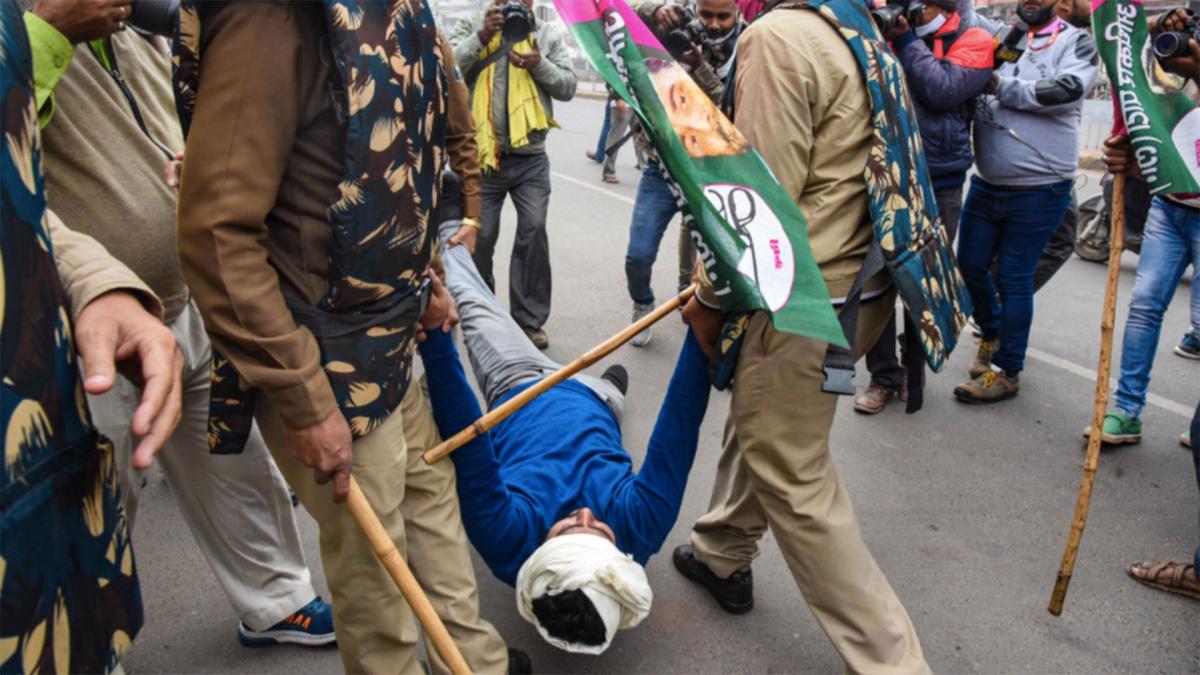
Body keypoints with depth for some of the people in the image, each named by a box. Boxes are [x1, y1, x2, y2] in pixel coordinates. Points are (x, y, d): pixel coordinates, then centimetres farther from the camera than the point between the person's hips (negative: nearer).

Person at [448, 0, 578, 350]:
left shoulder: (549, 34, 7)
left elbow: (568, 87, 3)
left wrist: (539, 65, -14)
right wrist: (481, 37, -18)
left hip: (531, 158, 1)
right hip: (480, 155, 0)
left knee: (534, 231, -6)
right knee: (480, 236, 7)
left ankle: (530, 319, 6)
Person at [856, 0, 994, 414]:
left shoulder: (972, 42, 0)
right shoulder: (892, 34, 11)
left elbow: (942, 91, -16)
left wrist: (906, 40, -10)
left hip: (939, 188, -2)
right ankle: (884, 376, 11)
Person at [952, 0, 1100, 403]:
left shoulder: (1076, 42, -3)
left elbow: (1066, 90, -19)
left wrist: (1001, 85, -14)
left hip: (1039, 191, -4)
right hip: (986, 183, 5)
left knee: (1013, 279, 1)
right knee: (971, 265, 13)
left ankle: (1006, 372, 16)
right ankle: (992, 336, 39)